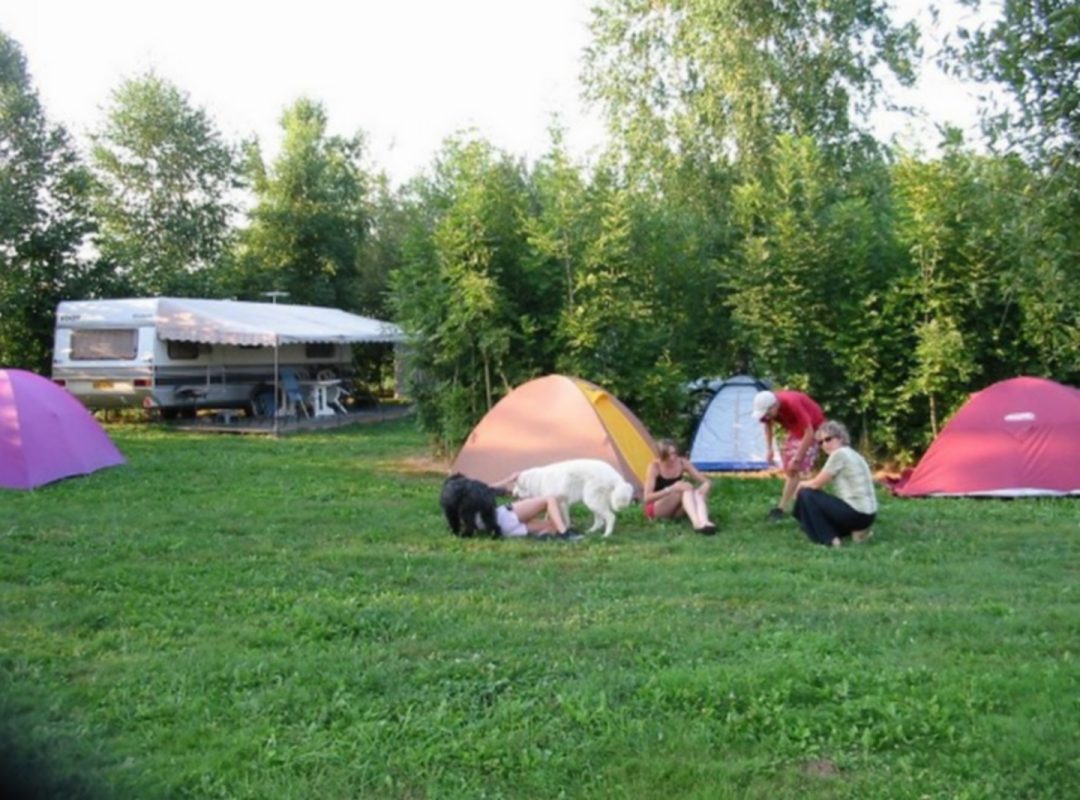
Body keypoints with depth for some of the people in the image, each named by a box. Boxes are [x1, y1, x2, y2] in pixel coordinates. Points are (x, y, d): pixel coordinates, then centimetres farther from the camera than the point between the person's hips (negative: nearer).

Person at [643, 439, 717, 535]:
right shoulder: (654, 467, -19)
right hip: (655, 509, -5)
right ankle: (697, 523, -52)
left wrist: (705, 487, -29)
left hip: (675, 510, 5)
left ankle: (704, 522, -53)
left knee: (697, 493, -28)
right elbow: (647, 498, -26)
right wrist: (671, 489, -36)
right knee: (686, 489, -31)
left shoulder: (683, 463, -8)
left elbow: (707, 482, -4)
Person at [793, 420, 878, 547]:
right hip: (867, 514, 10)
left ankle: (828, 538, -1)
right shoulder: (852, 454, 16)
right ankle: (856, 530, 13)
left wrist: (801, 484, 12)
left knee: (805, 494, -1)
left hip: (856, 513, -10)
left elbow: (816, 484, -5)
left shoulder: (839, 454, -11)